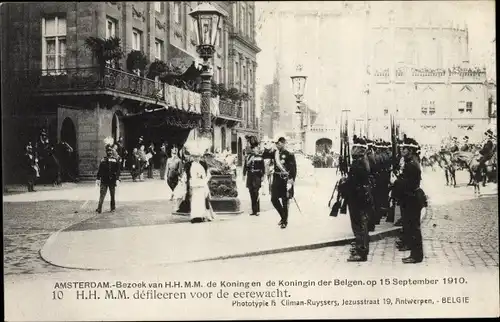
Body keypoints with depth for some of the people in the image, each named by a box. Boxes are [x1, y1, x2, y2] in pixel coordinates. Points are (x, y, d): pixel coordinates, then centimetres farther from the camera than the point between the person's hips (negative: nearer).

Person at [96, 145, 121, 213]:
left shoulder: (116, 160, 2)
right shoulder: (103, 160, 6)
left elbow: (118, 171, -1)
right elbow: (100, 170, 7)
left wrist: (117, 179, -9)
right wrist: (98, 178, 1)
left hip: (112, 180, 0)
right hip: (104, 180, 0)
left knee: (112, 195, 10)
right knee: (102, 195, -5)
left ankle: (113, 208, 21)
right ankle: (99, 209, -5)